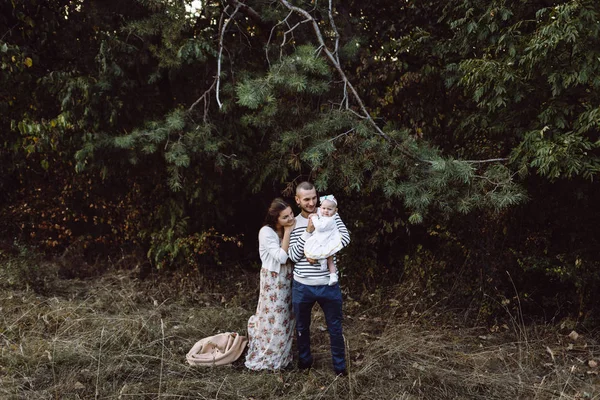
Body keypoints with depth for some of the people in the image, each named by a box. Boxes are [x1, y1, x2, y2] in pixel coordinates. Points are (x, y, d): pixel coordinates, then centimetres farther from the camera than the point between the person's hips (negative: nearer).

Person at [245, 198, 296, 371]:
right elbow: (281, 257, -26)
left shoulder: (287, 229, 2)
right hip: (273, 280, -7)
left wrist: (289, 231, -10)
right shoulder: (266, 232, -20)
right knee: (274, 319, 2)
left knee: (285, 318, 15)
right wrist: (287, 232, -23)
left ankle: (282, 355, 32)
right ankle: (268, 359, 20)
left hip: (287, 278, 7)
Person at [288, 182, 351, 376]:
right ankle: (304, 361, 40)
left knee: (335, 328, 11)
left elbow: (345, 238, -10)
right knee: (302, 327, 18)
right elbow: (293, 255, -9)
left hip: (329, 285, -1)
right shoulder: (293, 223, -3)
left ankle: (340, 366, 27)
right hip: (302, 286, 1)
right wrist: (308, 232, -19)